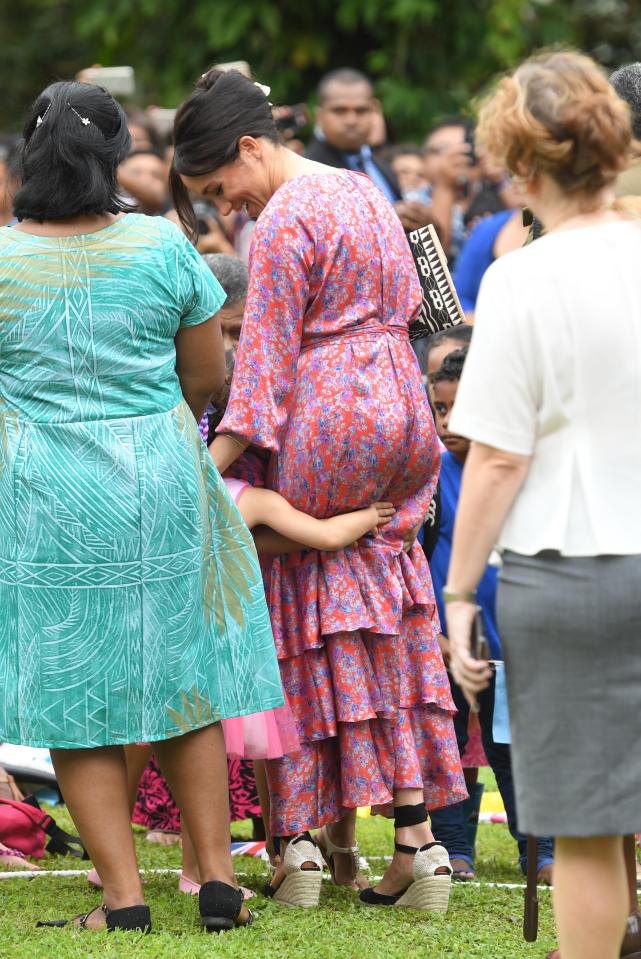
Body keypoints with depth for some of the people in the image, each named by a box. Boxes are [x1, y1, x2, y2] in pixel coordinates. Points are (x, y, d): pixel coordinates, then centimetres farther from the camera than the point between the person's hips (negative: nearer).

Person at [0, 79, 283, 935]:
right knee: (182, 684, 14)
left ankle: (124, 897, 2)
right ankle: (218, 878, 13)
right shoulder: (163, 247, -6)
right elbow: (208, 376, 2)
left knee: (78, 702, 6)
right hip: (161, 486, 2)